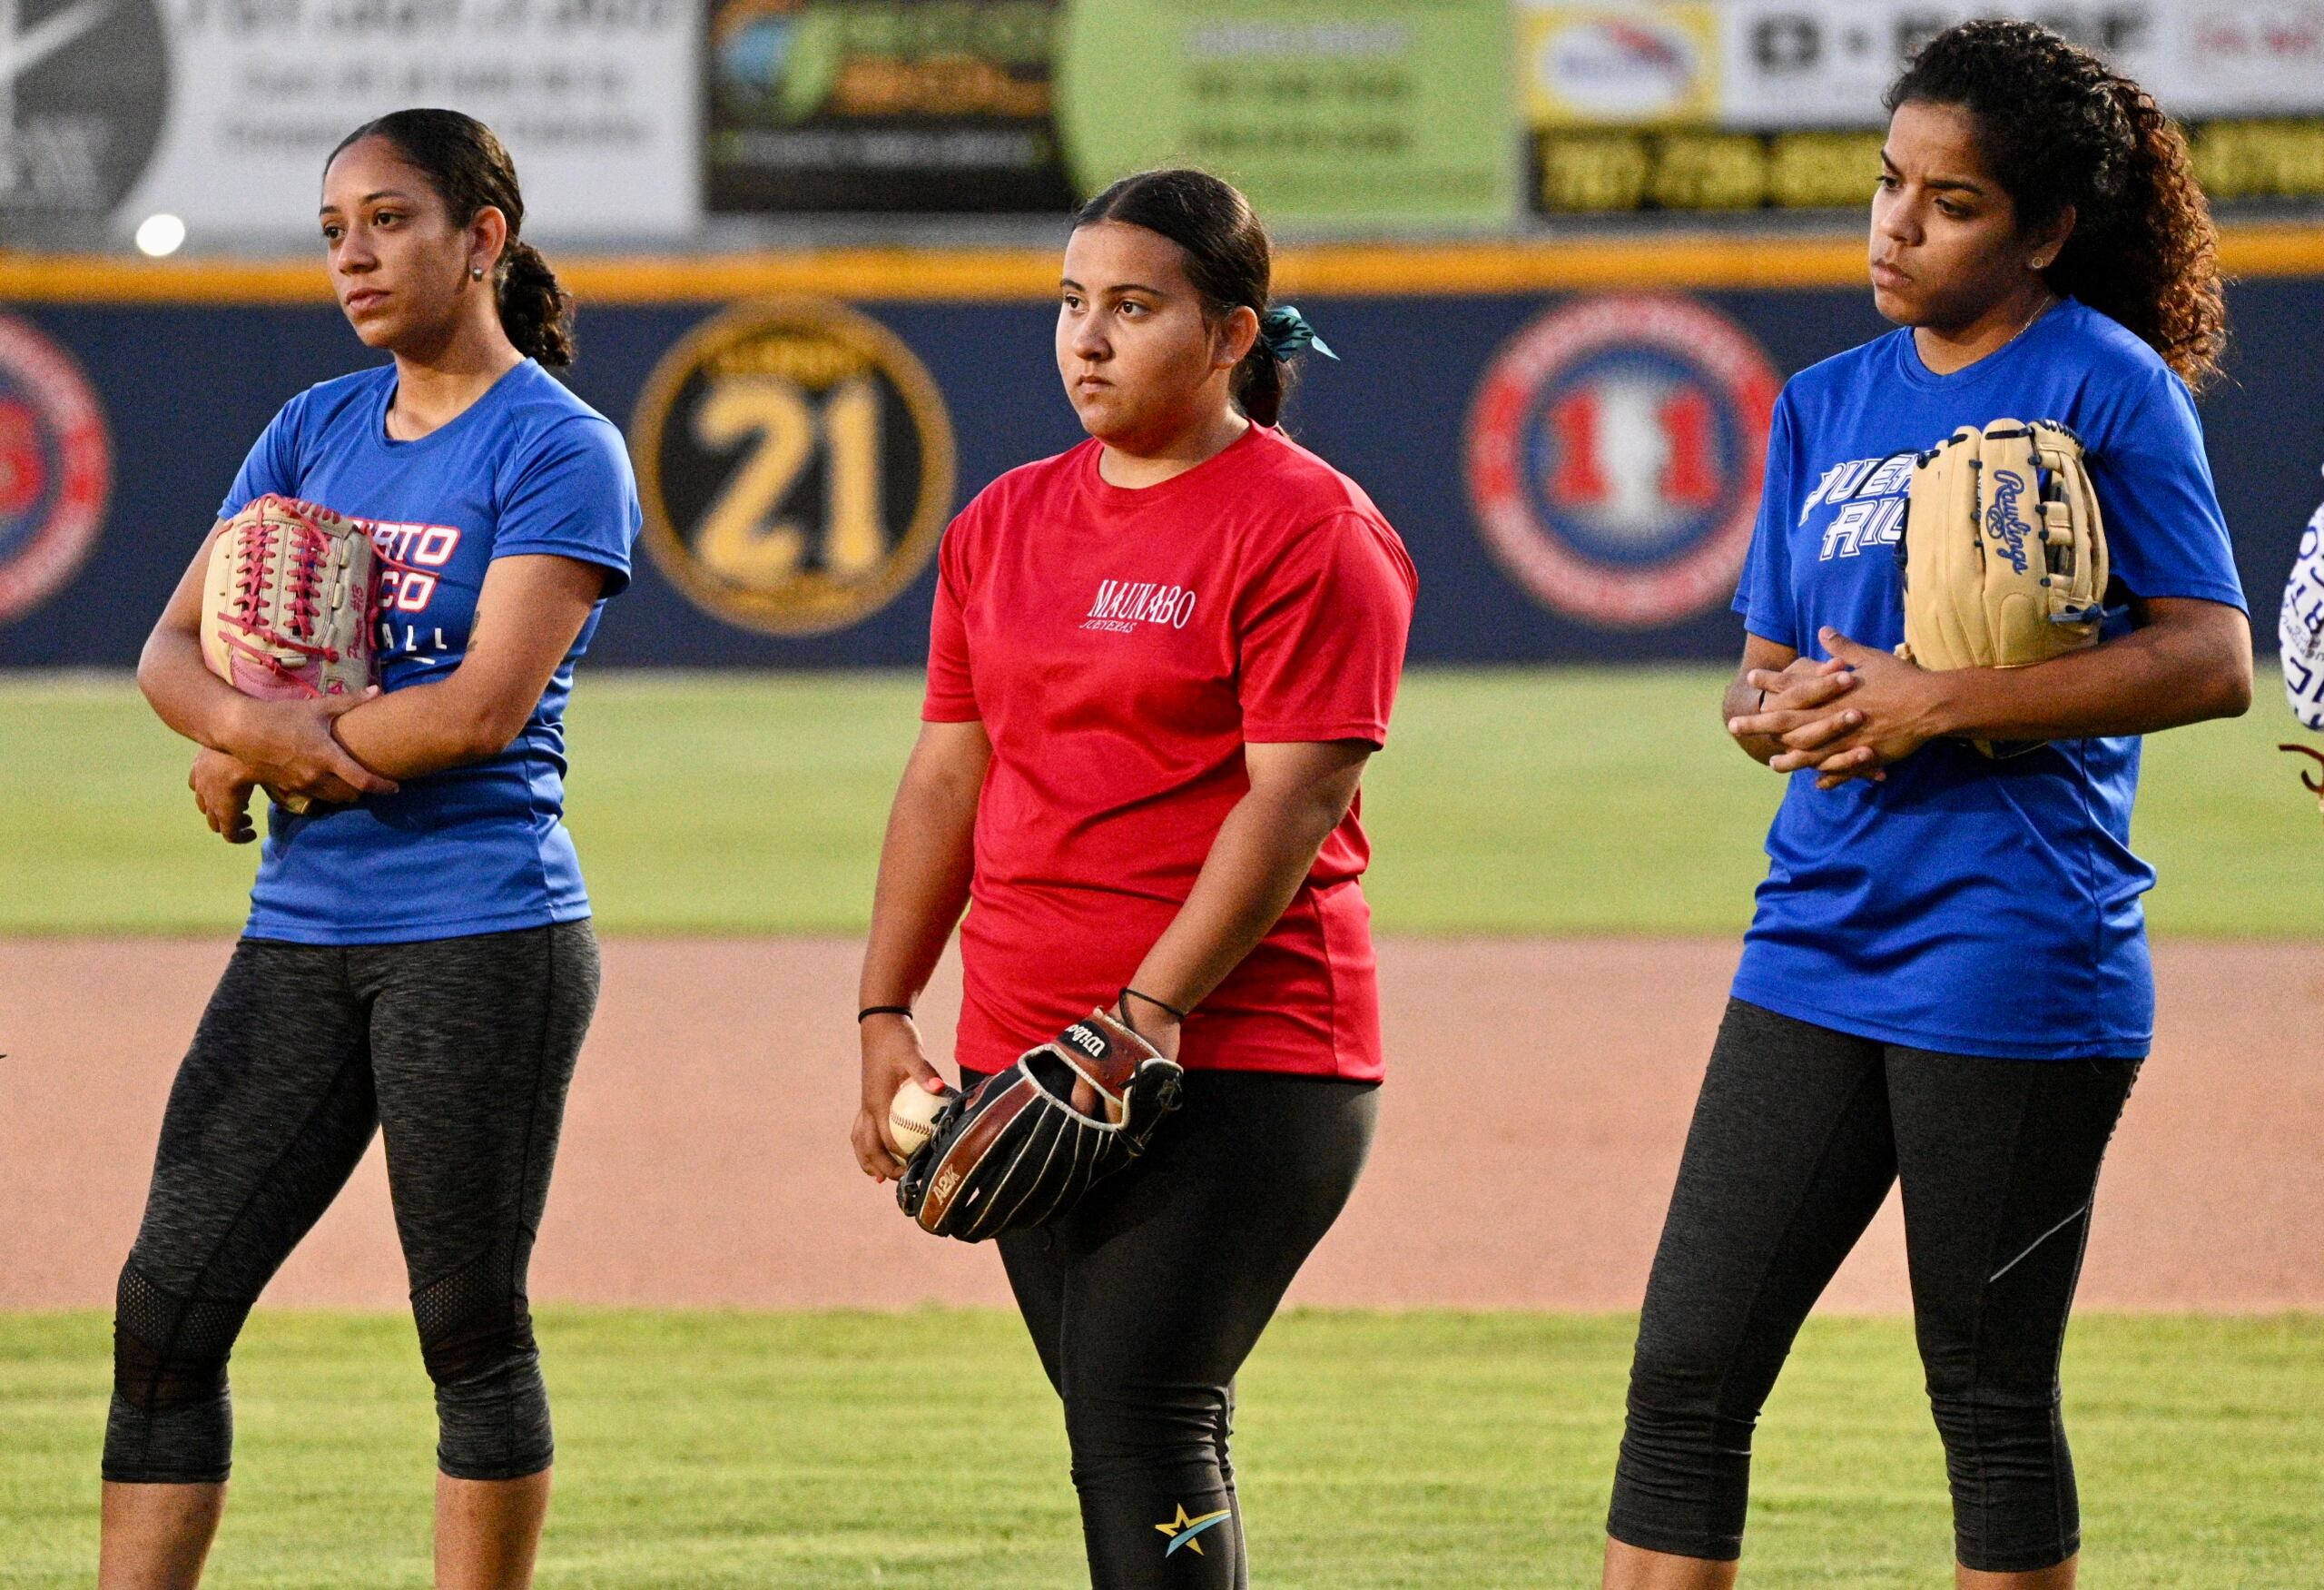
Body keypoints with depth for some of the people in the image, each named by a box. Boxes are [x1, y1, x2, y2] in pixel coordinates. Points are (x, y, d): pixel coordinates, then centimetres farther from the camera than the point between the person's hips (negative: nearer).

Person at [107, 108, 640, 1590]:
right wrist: (249, 720, -14)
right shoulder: (316, 430, 15)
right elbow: (174, 650, 10)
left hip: (481, 933, -7)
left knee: (474, 1333, 0)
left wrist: (248, 762, -7)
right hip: (301, 937, 7)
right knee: (167, 1310, 1)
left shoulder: (559, 451, -6)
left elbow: (485, 705, -16)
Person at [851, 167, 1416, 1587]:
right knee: (1120, 1433, 7)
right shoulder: (1006, 523, 15)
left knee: (1143, 1422, -15)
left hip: (1236, 1062, -7)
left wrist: (1146, 1018, -20)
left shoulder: (1307, 527, -7)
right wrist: (885, 1016, 9)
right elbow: (950, 776, 17)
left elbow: (1292, 799, -14)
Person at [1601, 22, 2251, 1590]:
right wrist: (1783, 708, -4)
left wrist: (1936, 701, -16)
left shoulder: (2104, 387, -5)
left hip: (2012, 966, -6)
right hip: (1816, 949, 6)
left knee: (1992, 1402, 2)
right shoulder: (1829, 405, 15)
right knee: (1686, 1374, 1)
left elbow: (2211, 661, -12)